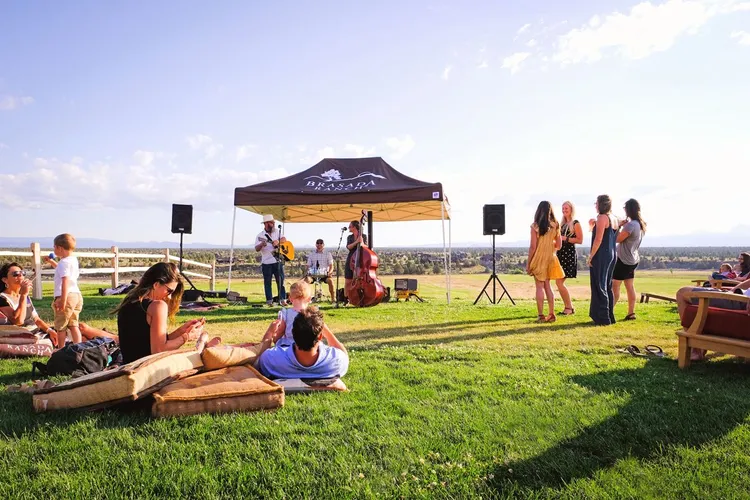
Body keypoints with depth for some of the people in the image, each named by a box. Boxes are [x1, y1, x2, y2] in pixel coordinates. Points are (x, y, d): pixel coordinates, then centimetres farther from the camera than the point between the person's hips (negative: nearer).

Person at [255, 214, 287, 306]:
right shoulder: (260, 235, -3)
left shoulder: (277, 231, 8)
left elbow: (284, 239, -1)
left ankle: (282, 299, 6)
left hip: (277, 261, 2)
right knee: (267, 282, 3)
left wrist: (278, 241, -21)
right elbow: (257, 249, -11)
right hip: (266, 263, -2)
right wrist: (261, 245, -33)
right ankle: (269, 300, 11)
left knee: (281, 280, 1)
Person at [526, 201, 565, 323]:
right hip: (550, 258, 4)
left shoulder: (535, 226, -10)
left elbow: (533, 247, -11)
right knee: (548, 286, 14)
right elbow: (558, 245, 6)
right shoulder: (555, 225, 2)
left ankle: (541, 316, 2)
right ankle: (551, 314, 14)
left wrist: (528, 263, -4)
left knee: (540, 287, 2)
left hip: (538, 258, -4)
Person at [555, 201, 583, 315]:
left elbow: (580, 240, -12)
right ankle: (568, 307, 14)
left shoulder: (575, 223, -5)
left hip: (569, 254, -8)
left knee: (559, 282, -11)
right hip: (561, 253, 8)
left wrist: (565, 238, -16)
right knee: (559, 282, 5)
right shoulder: (562, 224, 17)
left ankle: (570, 308, 1)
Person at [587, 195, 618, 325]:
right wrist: (594, 226, 14)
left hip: (601, 256, -9)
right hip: (611, 255, 9)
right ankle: (609, 316, 19)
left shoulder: (602, 217, -13)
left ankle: (602, 318, 0)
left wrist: (590, 256, -14)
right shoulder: (613, 219, 13)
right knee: (608, 286, 14)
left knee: (599, 286, -3)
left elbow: (598, 239, -18)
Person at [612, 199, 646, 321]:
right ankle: (631, 313, 13)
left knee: (614, 286, -3)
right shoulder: (641, 224, 7)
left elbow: (618, 239, -16)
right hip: (633, 259, 9)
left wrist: (619, 226, -5)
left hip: (624, 260, -9)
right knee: (630, 287, 11)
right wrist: (623, 226, 3)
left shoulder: (630, 225, -22)